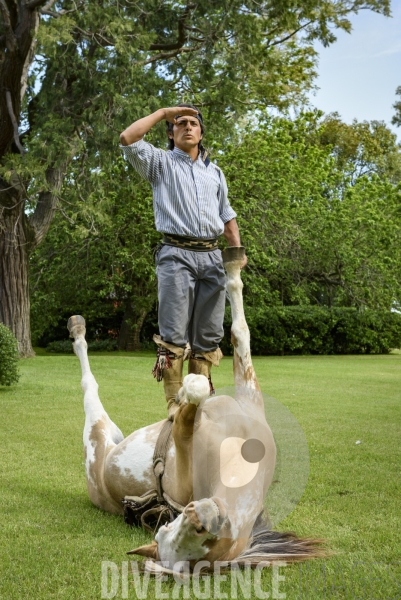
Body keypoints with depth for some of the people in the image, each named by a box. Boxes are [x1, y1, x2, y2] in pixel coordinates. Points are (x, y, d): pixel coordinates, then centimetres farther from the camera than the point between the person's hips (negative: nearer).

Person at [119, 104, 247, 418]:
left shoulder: (214, 171, 23)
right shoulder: (161, 162, 10)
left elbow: (227, 215, 26)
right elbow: (128, 139, -7)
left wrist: (238, 250, 11)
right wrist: (163, 112, 2)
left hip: (212, 256, 5)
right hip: (177, 255, -4)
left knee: (208, 334, 4)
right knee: (174, 334, -9)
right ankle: (175, 401, -6)